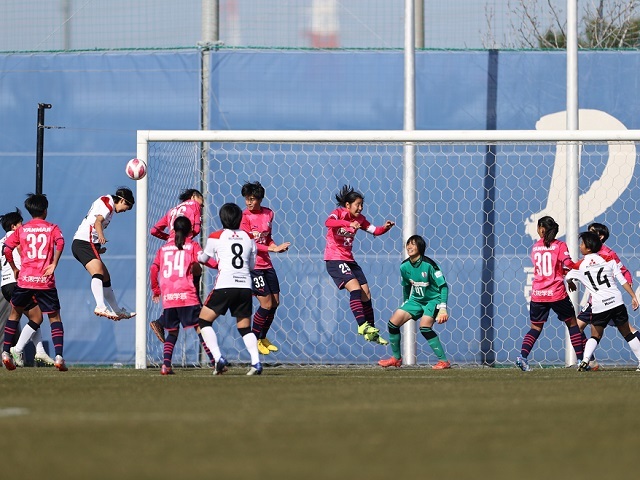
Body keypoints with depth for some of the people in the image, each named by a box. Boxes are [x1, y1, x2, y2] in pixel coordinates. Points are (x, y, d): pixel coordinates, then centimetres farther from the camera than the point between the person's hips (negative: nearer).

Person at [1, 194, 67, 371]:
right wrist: (53, 265, -11)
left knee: (15, 313, 21)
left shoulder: (21, 230, 9)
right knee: (55, 317, 6)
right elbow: (60, 242, -16)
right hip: (46, 281, -1)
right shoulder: (52, 228, 5)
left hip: (25, 279, 1)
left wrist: (14, 268, 14)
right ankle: (59, 356, -10)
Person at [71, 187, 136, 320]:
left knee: (105, 278, 19)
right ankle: (100, 307, -49)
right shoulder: (108, 203, -6)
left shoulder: (107, 202, 25)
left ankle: (117, 311, 31)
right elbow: (98, 221, -24)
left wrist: (98, 248, 45)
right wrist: (101, 236, -42)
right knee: (98, 274, -29)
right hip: (85, 243, -11)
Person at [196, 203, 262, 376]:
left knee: (204, 321, 9)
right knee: (245, 327, 13)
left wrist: (199, 254, 43)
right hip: (245, 286, 4)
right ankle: (256, 362, -6)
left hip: (224, 286, -4)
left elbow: (203, 259, 20)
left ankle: (219, 359, -6)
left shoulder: (216, 237, 4)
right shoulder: (248, 237, 12)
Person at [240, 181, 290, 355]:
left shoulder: (268, 213, 5)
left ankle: (263, 337, 27)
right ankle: (255, 339, 8)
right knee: (266, 304, -9)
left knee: (275, 302, 10)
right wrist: (273, 249, -21)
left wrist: (275, 246, -5)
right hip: (252, 265, -7)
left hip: (266, 264, 7)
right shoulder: (245, 216, -13)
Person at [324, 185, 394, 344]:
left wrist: (385, 227, -12)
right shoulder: (339, 213, -12)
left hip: (349, 260, 8)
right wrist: (348, 224, -45)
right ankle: (362, 325, -26)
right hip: (334, 259, -8)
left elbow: (375, 231, 8)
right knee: (355, 288, -24)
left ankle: (371, 332, 14)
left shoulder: (359, 218, 7)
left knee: (366, 292, 6)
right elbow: (328, 222, -33)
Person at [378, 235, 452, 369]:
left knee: (424, 326, -29)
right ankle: (396, 358, 14)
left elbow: (443, 286, -20)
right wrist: (405, 303, 21)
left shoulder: (428, 265, -22)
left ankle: (444, 361, -22)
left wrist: (443, 308, -27)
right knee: (393, 322, -3)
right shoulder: (405, 266, -4)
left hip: (433, 299, -7)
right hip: (416, 300, 7)